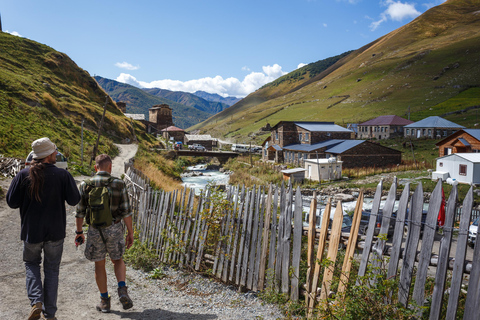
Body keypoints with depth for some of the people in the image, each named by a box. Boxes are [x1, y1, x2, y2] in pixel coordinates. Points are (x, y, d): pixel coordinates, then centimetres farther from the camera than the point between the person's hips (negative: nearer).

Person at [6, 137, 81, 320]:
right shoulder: (62, 175, -11)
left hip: (31, 231, 1)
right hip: (55, 231, -1)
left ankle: (36, 302, 4)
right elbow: (74, 200, -9)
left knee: (31, 264, 23)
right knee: (52, 270, 13)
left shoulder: (24, 175, -7)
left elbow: (12, 202, -5)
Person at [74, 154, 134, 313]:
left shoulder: (86, 185, -3)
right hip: (114, 229, 0)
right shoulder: (118, 184, -7)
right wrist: (130, 233, -1)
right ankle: (122, 290, -1)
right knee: (118, 261, 20)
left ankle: (105, 301, 22)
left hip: (95, 231, 1)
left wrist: (79, 232, 13)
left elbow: (80, 212, 1)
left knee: (99, 265, 16)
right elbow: (126, 211, -8)